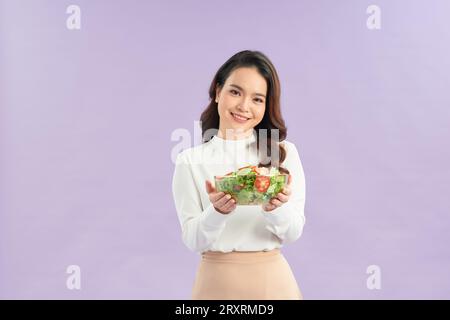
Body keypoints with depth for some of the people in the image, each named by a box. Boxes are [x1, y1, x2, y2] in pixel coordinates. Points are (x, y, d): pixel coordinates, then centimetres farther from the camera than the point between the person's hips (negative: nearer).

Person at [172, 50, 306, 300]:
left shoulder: (284, 153, -4)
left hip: (272, 280, 1)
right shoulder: (190, 160, -5)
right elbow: (193, 240, -8)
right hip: (216, 281, 0)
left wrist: (275, 208, -25)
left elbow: (293, 232, -6)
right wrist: (217, 211, -26)